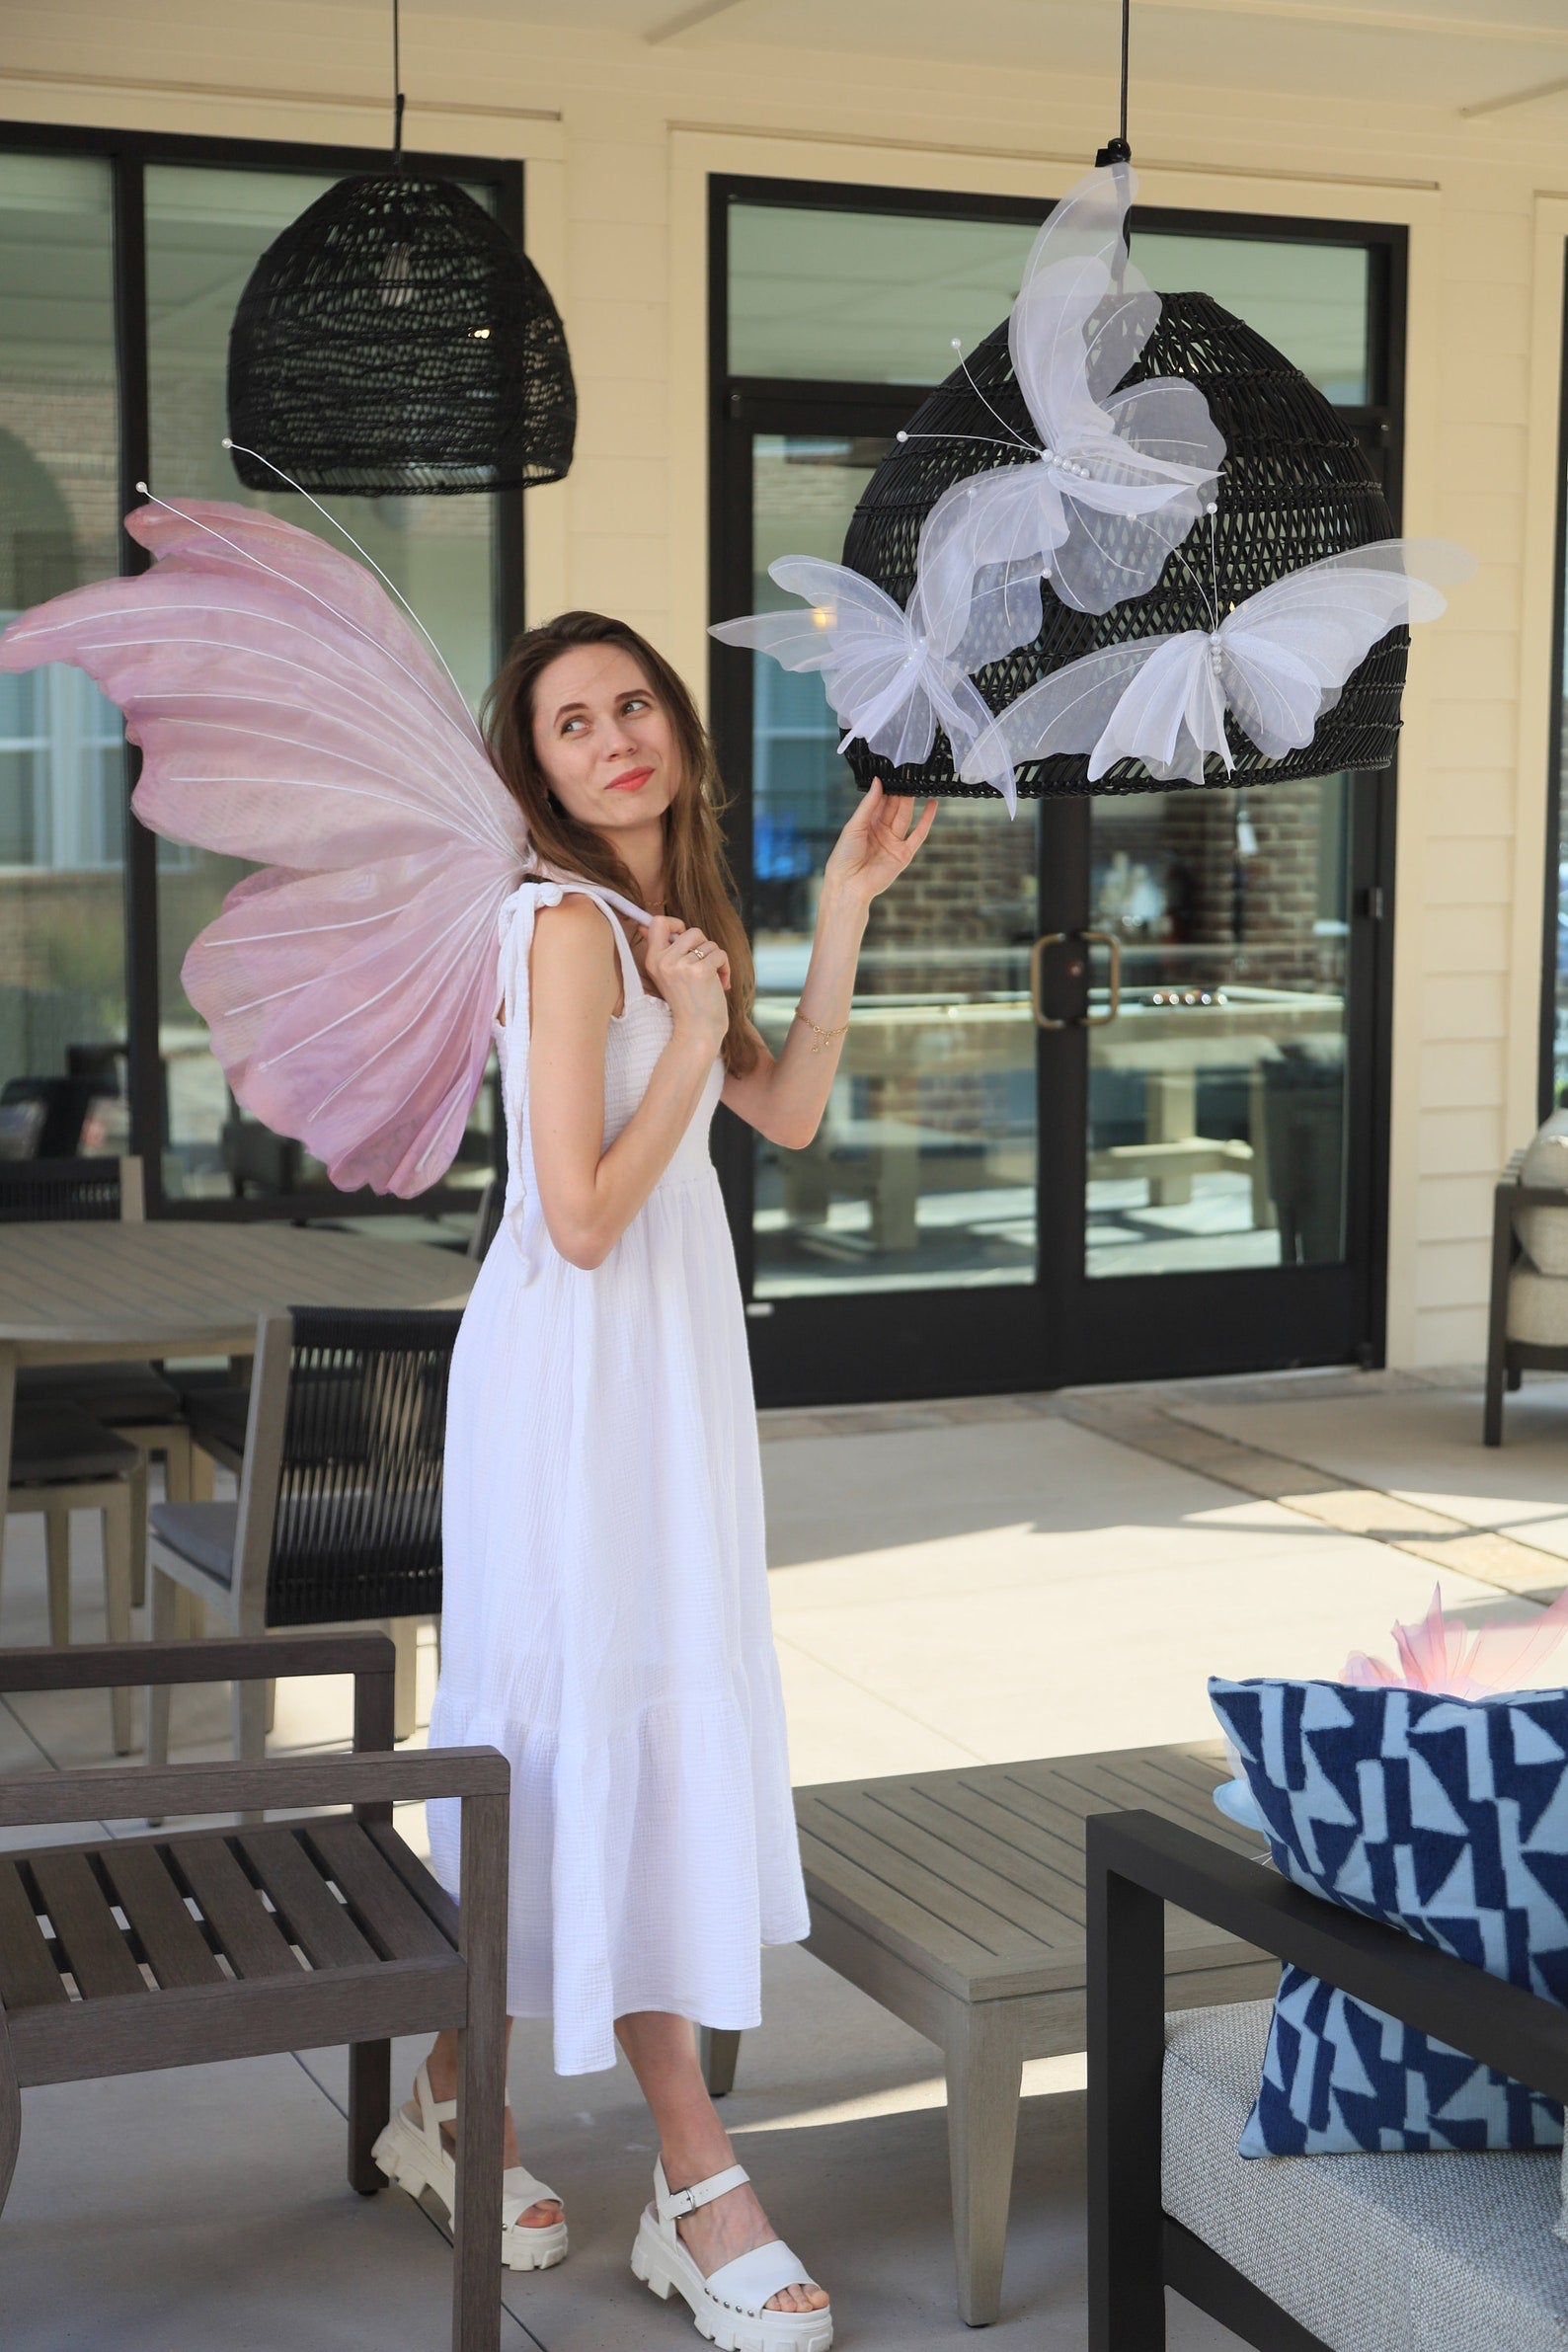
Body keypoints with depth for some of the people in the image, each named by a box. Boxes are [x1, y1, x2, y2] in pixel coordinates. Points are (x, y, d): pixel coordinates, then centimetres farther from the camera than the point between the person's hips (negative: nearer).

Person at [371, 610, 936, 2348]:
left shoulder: (665, 915, 10)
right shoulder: (568, 926, -18)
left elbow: (790, 1115, 13)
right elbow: (582, 1218, -22)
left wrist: (844, 912, 10)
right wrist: (691, 1031, -16)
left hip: (666, 1355, 9)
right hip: (578, 1365, -9)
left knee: (557, 1741, 14)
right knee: (617, 1731, -3)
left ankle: (460, 2099, 28)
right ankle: (694, 2184, 5)